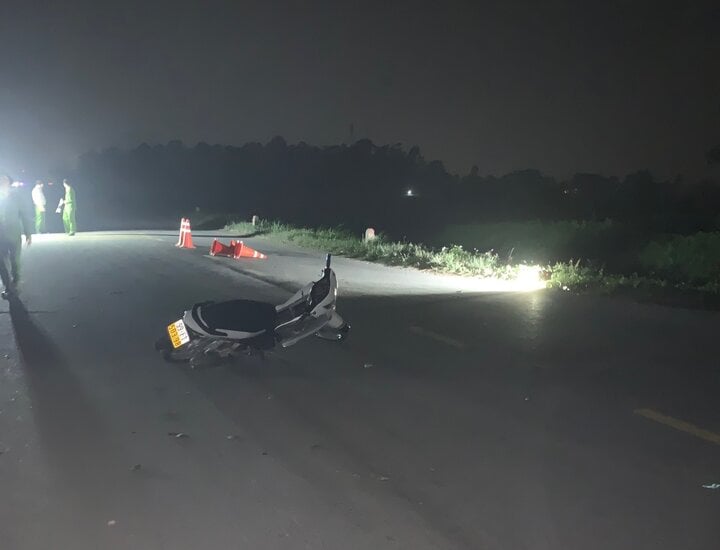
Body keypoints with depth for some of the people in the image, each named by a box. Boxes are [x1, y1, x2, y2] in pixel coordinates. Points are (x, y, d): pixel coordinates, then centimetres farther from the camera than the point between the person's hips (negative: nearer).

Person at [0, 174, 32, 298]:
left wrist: (28, 233, -3)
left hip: (14, 236, -1)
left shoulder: (15, 198, -2)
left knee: (15, 262, 5)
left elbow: (23, 216, 0)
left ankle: (13, 286, 22)